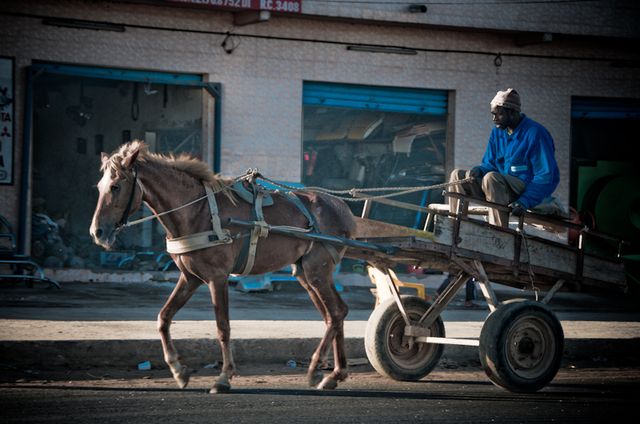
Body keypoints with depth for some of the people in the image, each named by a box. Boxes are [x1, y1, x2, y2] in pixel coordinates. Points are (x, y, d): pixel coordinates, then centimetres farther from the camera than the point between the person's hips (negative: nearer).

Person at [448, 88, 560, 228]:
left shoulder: (535, 133, -12)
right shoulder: (497, 132, 11)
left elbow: (546, 176, -15)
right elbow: (489, 164, 17)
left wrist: (524, 202, -27)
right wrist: (478, 170, -10)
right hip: (502, 186, 8)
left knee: (492, 178, -35)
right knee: (458, 175, -3)